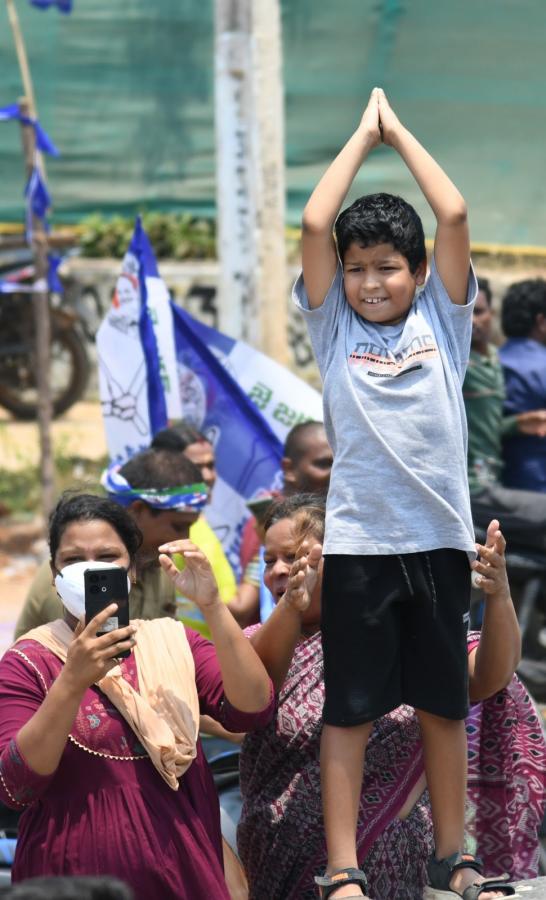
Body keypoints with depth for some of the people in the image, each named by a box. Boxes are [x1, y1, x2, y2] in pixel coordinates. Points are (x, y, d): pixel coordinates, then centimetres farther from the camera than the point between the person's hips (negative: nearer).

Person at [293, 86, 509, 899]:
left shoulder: (441, 320, 6)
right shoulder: (334, 325, 5)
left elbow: (454, 214, -2)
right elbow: (314, 223, -5)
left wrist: (399, 130, 6)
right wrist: (364, 132, 3)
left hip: (439, 537, 1)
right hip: (358, 541, -1)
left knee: (444, 703, 11)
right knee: (349, 709, 1)